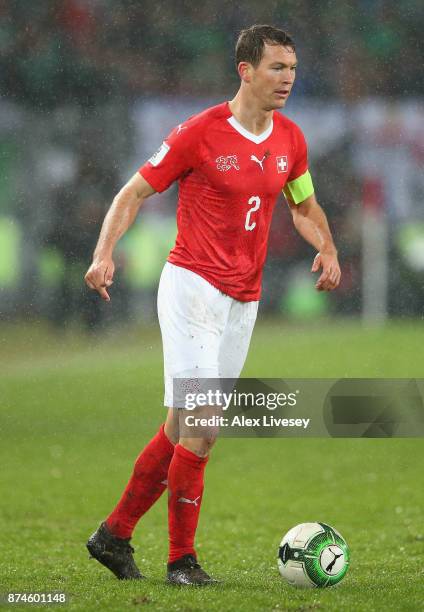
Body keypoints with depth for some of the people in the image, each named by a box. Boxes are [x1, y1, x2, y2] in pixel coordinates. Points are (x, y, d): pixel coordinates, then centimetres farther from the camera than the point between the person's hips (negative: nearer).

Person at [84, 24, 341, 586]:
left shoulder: (290, 140, 8)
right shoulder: (200, 133, -10)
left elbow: (305, 206, 23)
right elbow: (135, 191, -4)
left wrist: (328, 250, 2)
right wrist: (105, 253, -18)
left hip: (243, 301, 7)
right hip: (192, 288, -6)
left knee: (185, 428, 8)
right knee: (201, 425, -13)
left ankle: (115, 534, 20)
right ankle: (182, 559, -3)